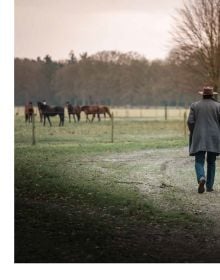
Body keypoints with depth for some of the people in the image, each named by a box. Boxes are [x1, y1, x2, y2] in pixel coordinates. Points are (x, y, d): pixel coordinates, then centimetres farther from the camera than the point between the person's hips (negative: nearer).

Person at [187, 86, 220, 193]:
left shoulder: (195, 105, 2)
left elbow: (190, 122, -4)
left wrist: (193, 134, 11)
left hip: (199, 138, -1)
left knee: (199, 162, 0)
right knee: (211, 162, 13)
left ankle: (201, 178, -28)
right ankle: (209, 186, 10)